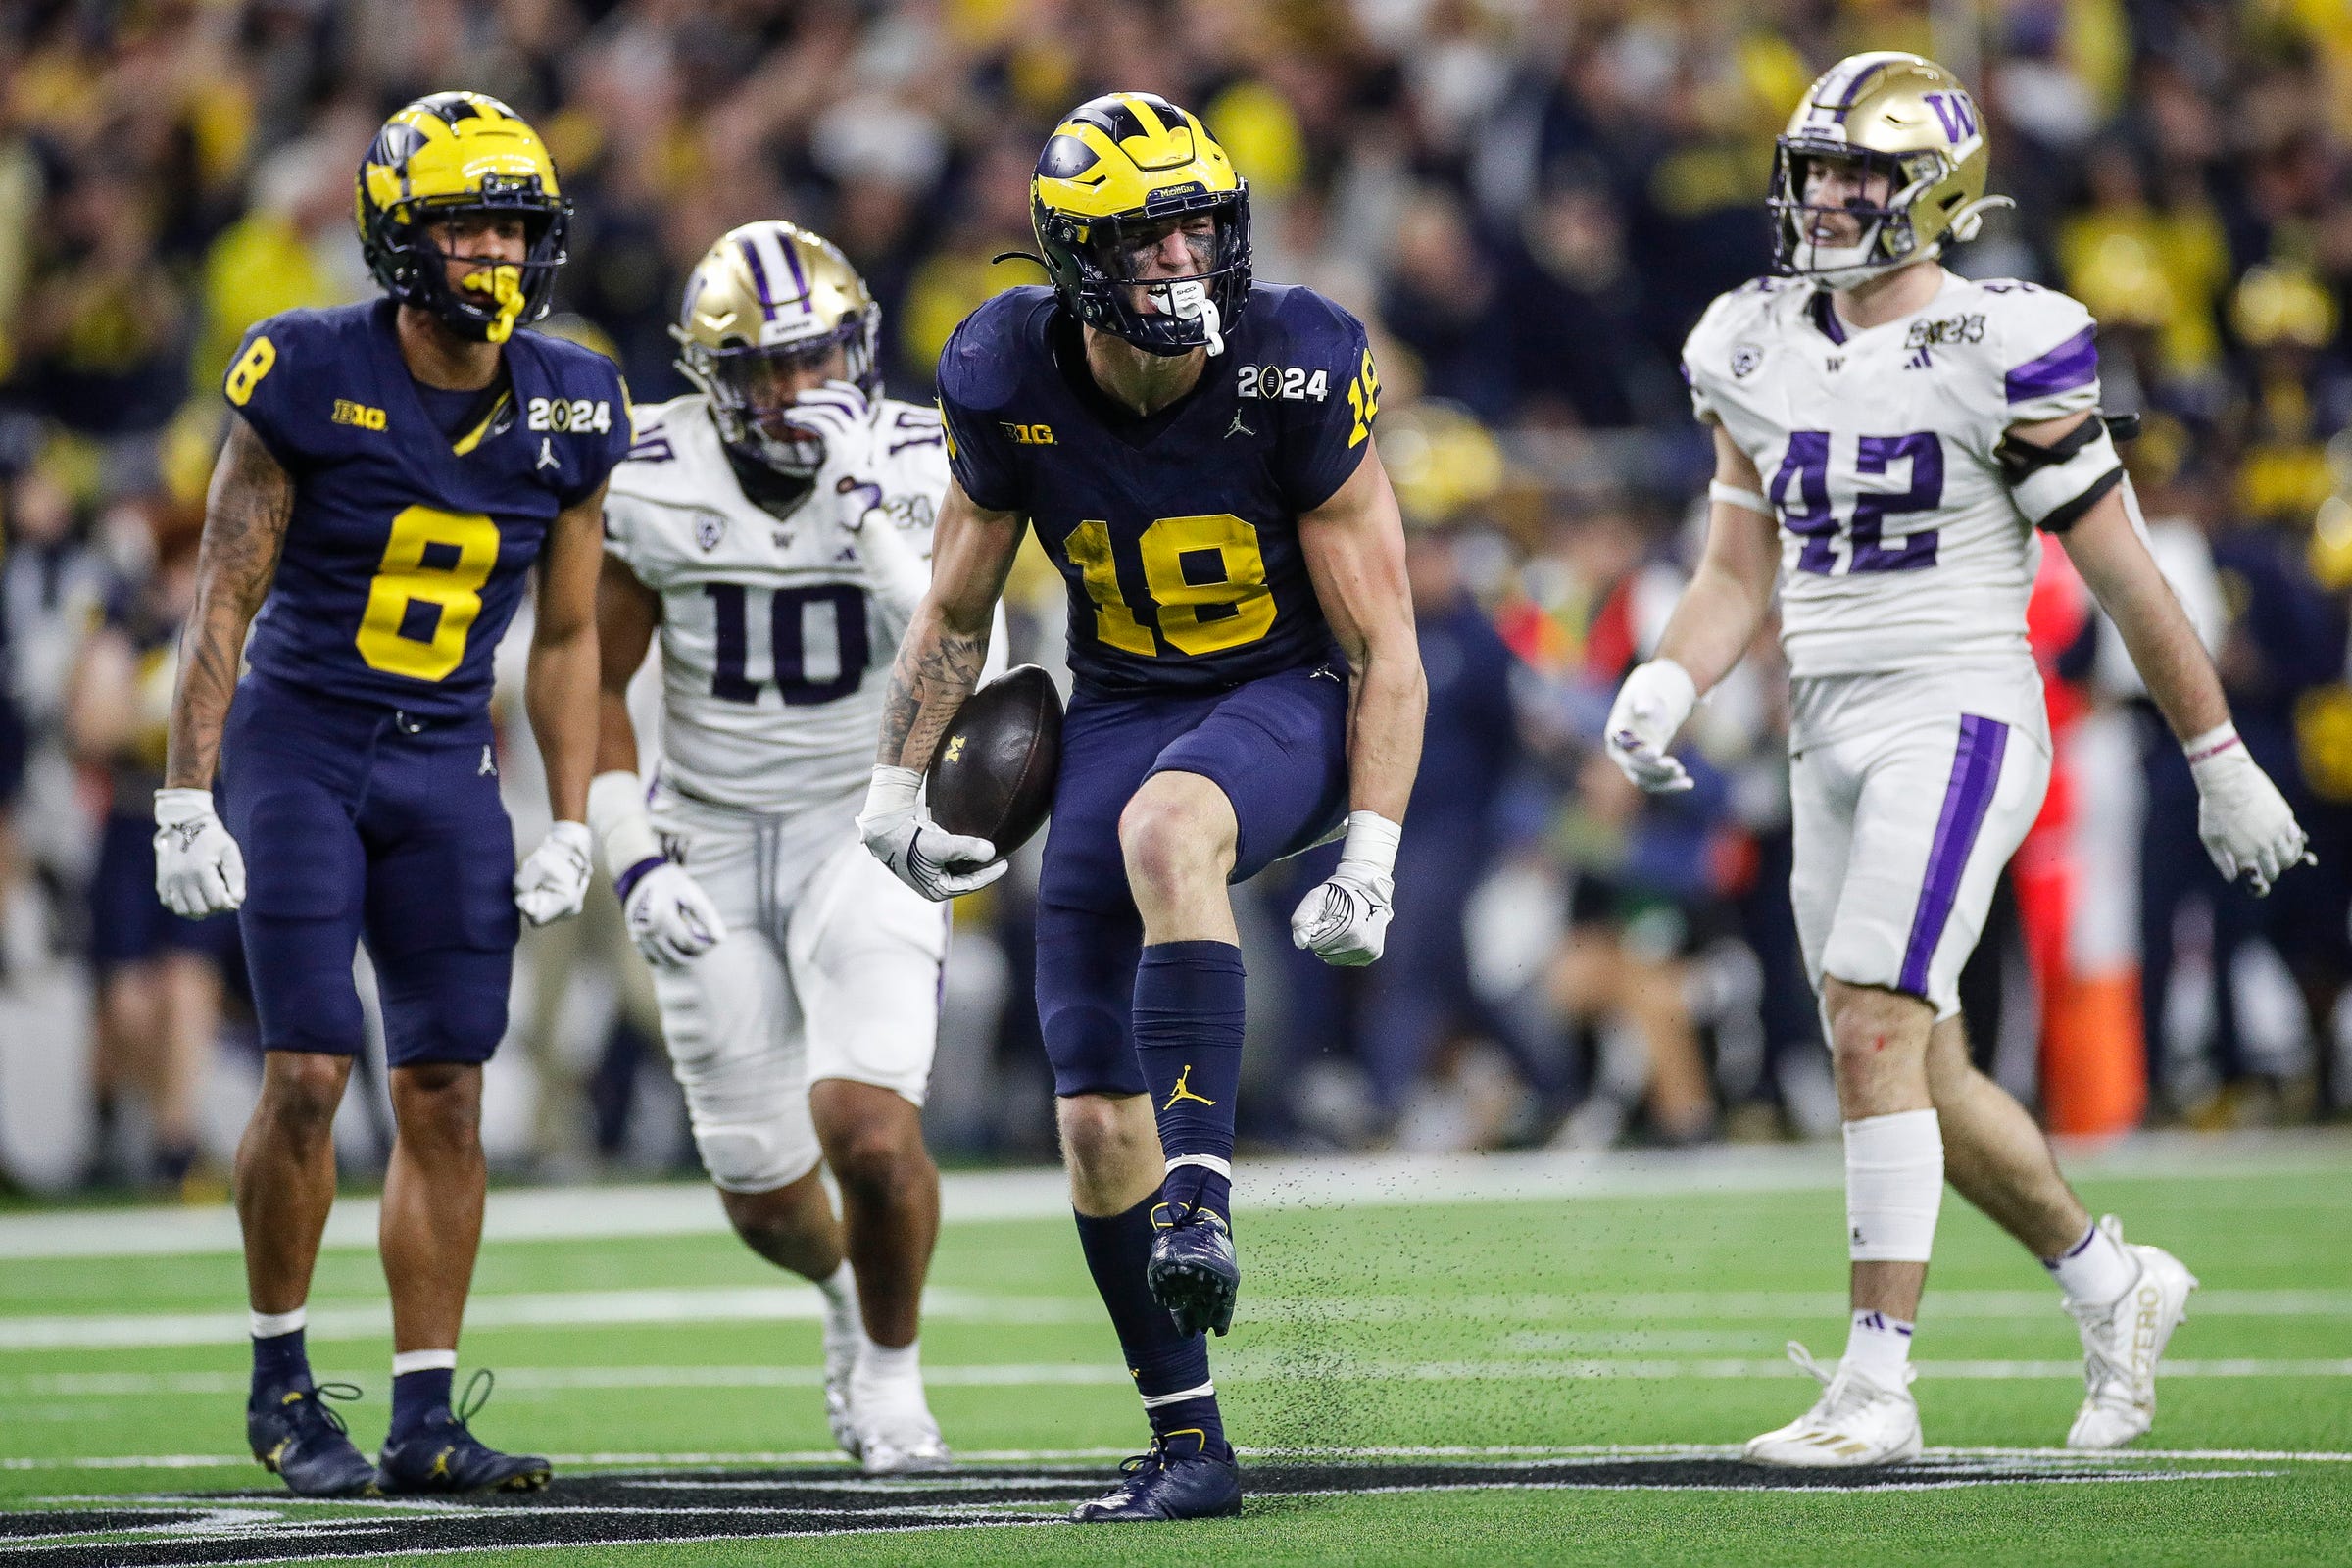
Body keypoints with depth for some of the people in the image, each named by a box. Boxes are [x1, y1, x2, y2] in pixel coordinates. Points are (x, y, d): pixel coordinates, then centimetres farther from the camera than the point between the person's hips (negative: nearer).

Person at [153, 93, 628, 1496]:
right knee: (309, 1075, -10)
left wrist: (571, 829, 4)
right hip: (299, 745, -4)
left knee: (448, 1094, 1)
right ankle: (281, 1384, 7)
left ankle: (426, 1418, 6)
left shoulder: (567, 411, 0)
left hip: (447, 762, 4)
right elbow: (225, 599, -8)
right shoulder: (313, 379, -12)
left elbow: (568, 637, 9)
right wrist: (187, 801, -12)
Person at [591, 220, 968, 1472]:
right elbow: (593, 686, 1)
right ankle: (843, 1286, 43)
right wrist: (632, 858, -9)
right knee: (763, 1194, 5)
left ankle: (892, 1365, 8)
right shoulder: (654, 487, -9)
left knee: (866, 1121, -22)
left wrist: (873, 511, -37)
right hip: (711, 842, 2)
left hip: (867, 828, -2)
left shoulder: (916, 469, -12)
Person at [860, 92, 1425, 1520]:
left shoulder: (1298, 374, -18)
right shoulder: (1014, 385, -9)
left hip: (1289, 703, -4)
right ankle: (1189, 1446, 9)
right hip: (1125, 707, 4)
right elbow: (957, 612, 10)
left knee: (1165, 825, -41)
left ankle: (1202, 1191, -42)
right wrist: (895, 794, 10)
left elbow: (1385, 643, -13)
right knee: (1097, 1117, -4)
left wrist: (1372, 860, -20)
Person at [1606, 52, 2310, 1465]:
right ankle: (2113, 1283, 31)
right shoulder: (1757, 353, 8)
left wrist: (2220, 767, 0)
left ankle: (1878, 1387, -16)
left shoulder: (1997, 354, -10)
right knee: (1923, 1078, 11)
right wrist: (1666, 687, -5)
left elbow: (2127, 579, -5)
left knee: (1875, 1037, -18)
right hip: (1830, 735, 7)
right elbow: (1740, 575, 15)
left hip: (1959, 715, -7)